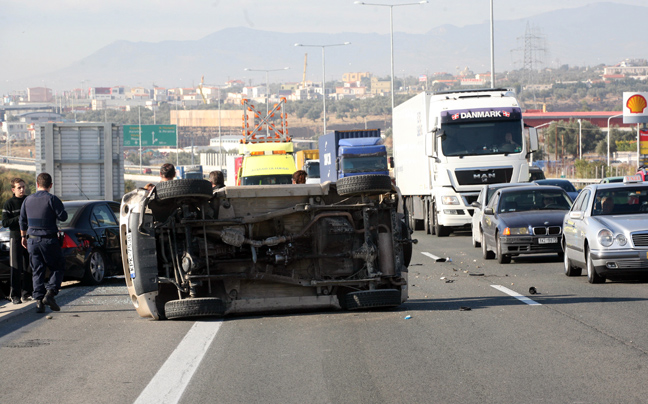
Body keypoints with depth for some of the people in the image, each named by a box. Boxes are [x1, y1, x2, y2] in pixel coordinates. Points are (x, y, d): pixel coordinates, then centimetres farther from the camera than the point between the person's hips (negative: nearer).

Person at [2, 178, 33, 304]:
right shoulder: (9, 204, -4)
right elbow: (5, 223, -9)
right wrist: (19, 218, -19)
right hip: (15, 238, -4)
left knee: (28, 268, 7)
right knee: (16, 269, -8)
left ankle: (26, 294, 15)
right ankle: (15, 296, -6)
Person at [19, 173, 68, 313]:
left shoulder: (28, 200, 7)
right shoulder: (52, 199, -11)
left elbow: (22, 221, 14)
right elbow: (63, 217, -12)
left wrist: (23, 236, 26)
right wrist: (58, 211, 9)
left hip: (32, 240, 4)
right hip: (48, 239, -4)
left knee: (37, 271, 8)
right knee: (58, 267, 8)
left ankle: (39, 301, 1)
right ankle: (50, 293, -10)